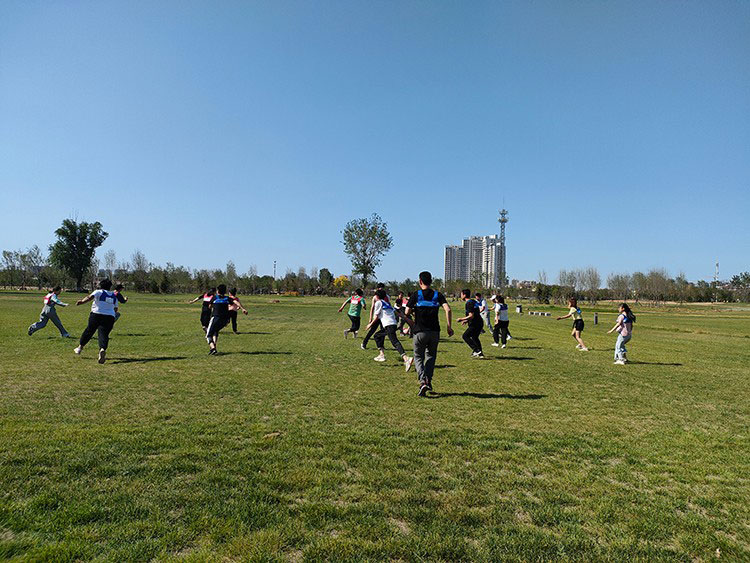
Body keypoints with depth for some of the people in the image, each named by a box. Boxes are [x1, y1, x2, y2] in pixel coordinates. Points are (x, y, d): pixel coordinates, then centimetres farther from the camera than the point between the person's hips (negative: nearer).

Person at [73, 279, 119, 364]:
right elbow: (115, 308, 21)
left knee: (89, 331, 15)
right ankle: (103, 349, -30)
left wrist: (82, 301, -25)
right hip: (110, 316, 2)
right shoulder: (114, 296, 17)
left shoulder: (99, 292, 5)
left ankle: (80, 347, 30)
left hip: (96, 314, -2)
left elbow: (90, 297, -14)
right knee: (104, 334, -6)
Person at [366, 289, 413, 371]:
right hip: (394, 324, 9)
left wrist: (370, 324, 15)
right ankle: (382, 355, 20)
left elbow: (376, 316, 2)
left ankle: (406, 359, -33)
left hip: (389, 325, -9)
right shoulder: (387, 303, 27)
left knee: (395, 342, -18)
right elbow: (397, 312, 23)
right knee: (377, 335, 23)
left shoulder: (378, 303, 5)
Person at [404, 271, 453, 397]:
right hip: (434, 331, 2)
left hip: (419, 331, -2)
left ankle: (423, 381, -11)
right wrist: (449, 326, -4)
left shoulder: (415, 295, -2)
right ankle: (428, 380, 11)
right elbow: (448, 309, -9)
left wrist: (411, 323, 14)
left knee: (418, 357, 8)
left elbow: (406, 313, -6)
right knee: (431, 356, 21)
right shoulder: (438, 295, 4)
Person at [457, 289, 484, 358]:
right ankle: (480, 353, 23)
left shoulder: (469, 303, -16)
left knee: (465, 336, -3)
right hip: (479, 323, 10)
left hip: (475, 324, -10)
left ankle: (476, 350, -9)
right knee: (474, 337, 21)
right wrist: (466, 321, 22)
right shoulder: (473, 301, 15)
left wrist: (461, 319, -12)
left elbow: (471, 316, -22)